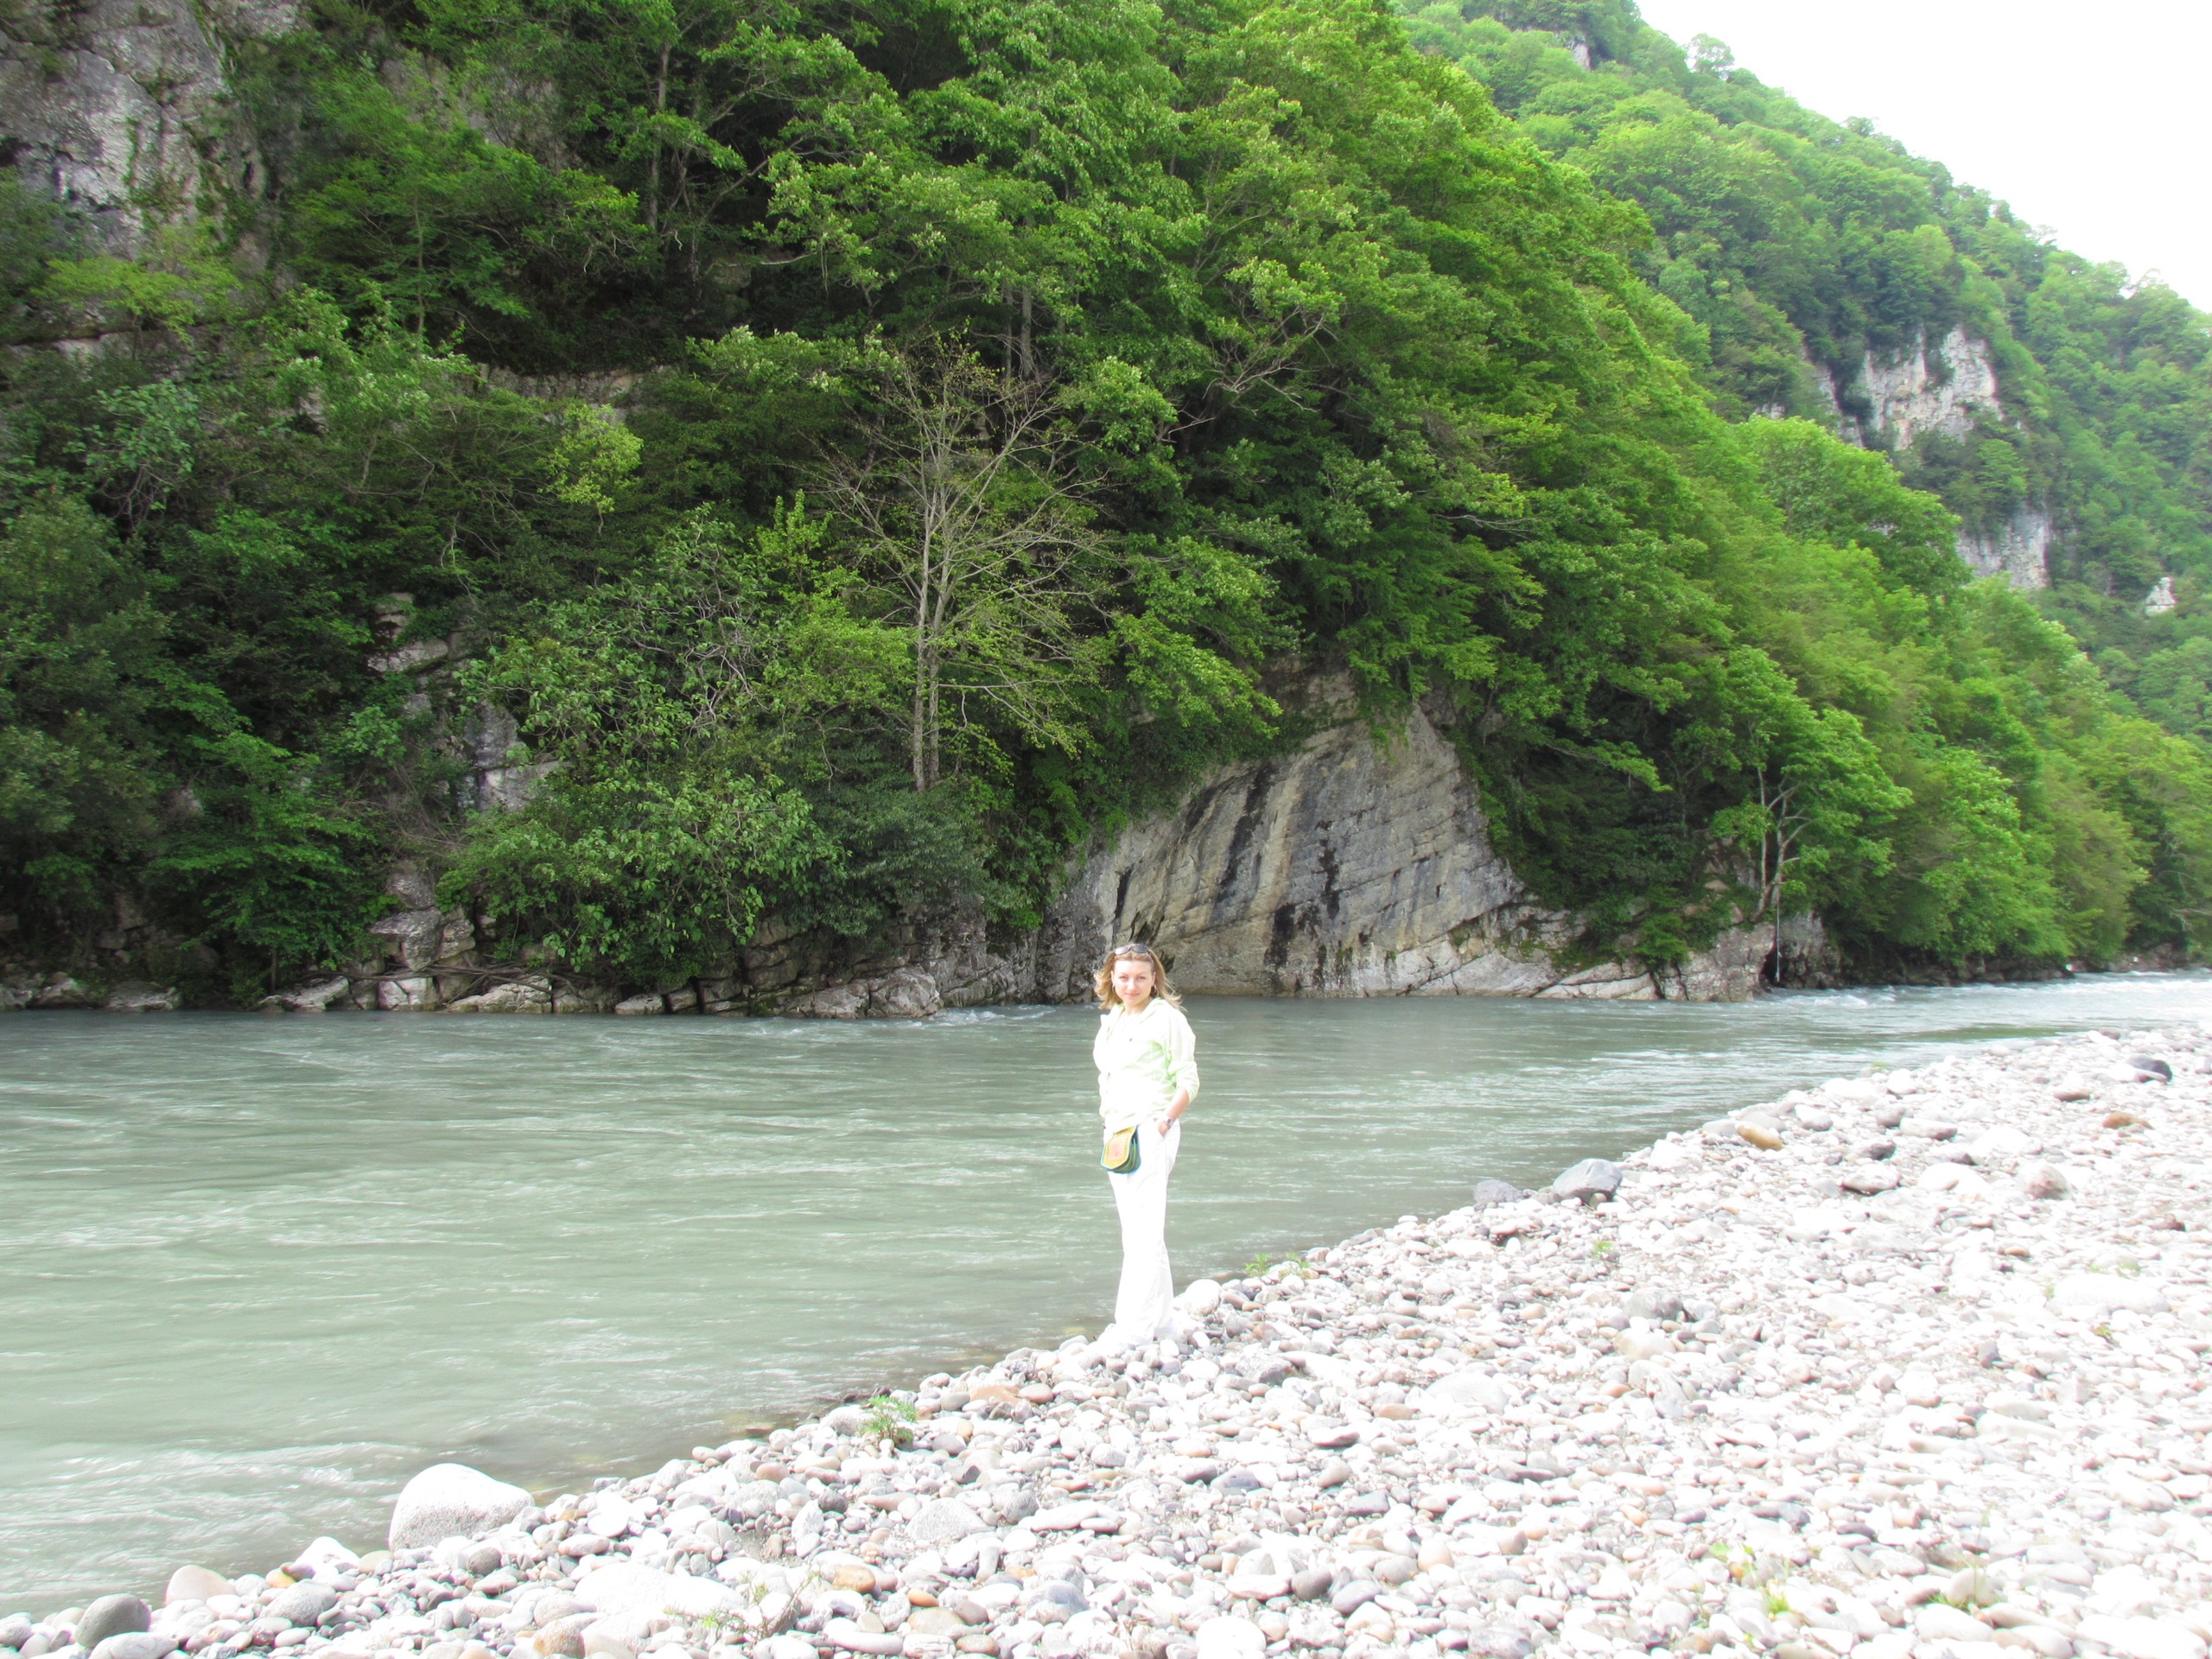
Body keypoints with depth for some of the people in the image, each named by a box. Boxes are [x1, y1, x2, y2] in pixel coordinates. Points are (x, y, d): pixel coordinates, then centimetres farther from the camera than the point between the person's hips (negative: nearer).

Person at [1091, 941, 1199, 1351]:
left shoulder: (1167, 1018, -6)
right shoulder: (1111, 1021, 16)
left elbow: (1188, 1083, -7)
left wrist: (1163, 1121, -18)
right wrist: (1111, 1127, 10)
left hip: (1152, 1131, -8)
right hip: (1118, 1132, 8)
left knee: (1145, 1229, -11)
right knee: (1137, 1230, 11)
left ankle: (1134, 1326, -12)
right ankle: (1162, 1318, 19)